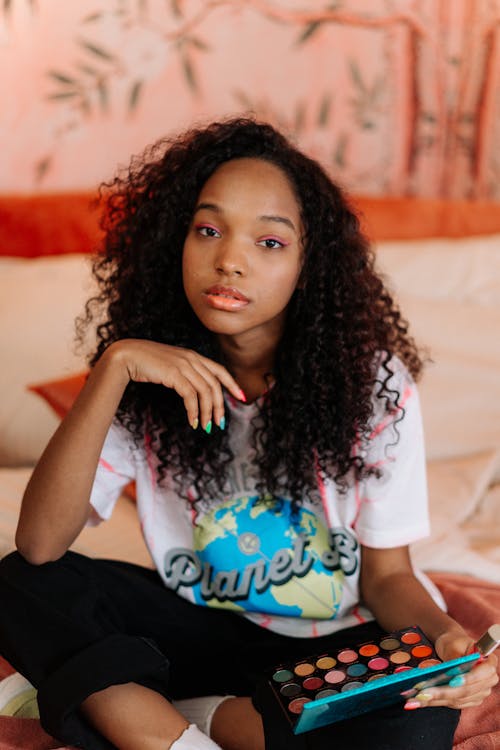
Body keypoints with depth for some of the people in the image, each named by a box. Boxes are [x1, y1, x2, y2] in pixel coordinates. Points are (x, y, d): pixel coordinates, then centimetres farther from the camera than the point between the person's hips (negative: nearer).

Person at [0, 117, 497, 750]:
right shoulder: (147, 381, -10)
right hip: (198, 630, 2)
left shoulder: (371, 383, -14)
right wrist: (115, 366, -28)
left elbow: (386, 574, -6)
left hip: (335, 648, -1)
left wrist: (442, 635, -30)